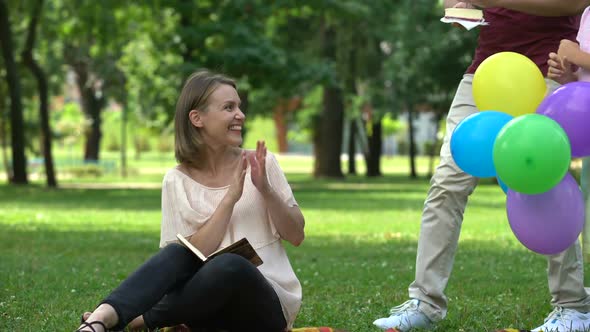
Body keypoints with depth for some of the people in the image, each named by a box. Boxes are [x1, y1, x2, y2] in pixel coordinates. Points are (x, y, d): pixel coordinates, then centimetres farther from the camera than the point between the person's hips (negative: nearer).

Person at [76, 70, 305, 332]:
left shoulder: (260, 164, 3)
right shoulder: (177, 181, 2)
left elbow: (296, 236, 3)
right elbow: (193, 255, -8)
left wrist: (265, 188, -12)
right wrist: (229, 198, -16)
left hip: (266, 304, 0)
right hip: (211, 305, 1)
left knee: (229, 265, -35)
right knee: (177, 253, -31)